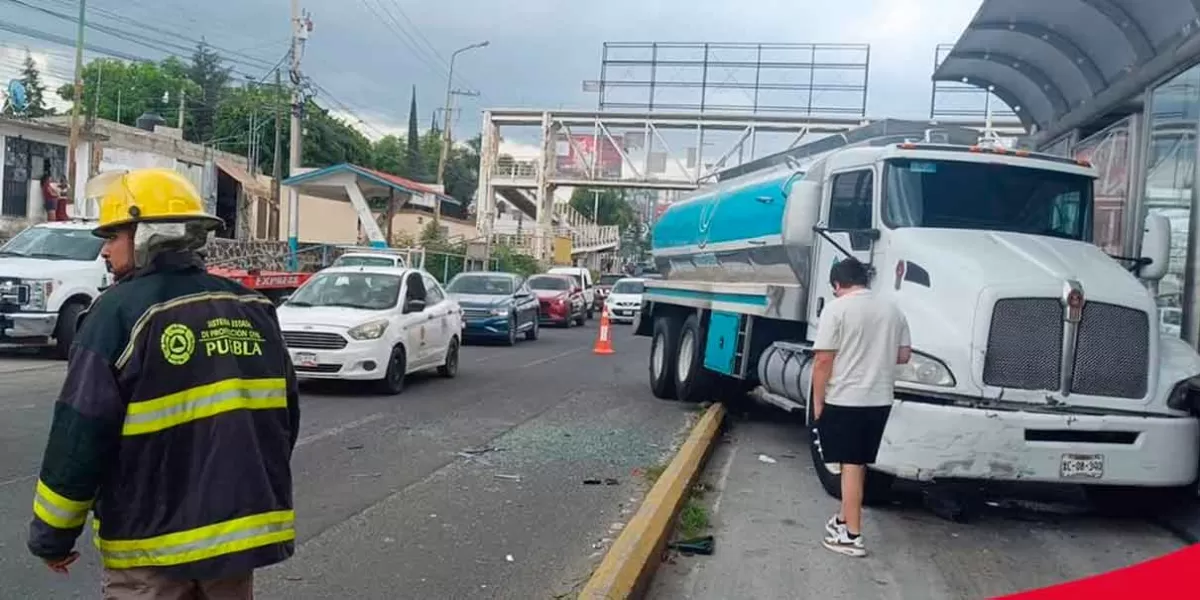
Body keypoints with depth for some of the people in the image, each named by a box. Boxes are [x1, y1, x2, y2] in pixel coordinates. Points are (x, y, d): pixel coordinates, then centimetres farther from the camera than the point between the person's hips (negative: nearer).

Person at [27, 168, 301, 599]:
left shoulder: (121, 311, -14)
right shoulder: (252, 308, 4)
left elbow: (81, 435, -14)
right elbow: (284, 416, 9)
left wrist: (52, 533, -2)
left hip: (155, 540, -5)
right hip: (243, 527, 6)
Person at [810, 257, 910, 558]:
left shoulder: (836, 308, -10)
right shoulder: (892, 310, 8)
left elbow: (823, 361, -14)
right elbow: (903, 356, 12)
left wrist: (818, 403, -5)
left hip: (844, 400, -6)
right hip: (880, 400, 6)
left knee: (851, 465, -1)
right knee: (858, 464, 17)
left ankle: (852, 536, 2)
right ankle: (845, 518, 31)